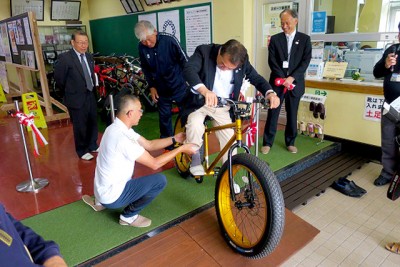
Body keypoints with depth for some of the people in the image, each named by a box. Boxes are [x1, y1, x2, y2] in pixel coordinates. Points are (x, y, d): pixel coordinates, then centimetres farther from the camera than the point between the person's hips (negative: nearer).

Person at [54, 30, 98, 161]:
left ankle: (92, 145, 37)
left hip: (91, 96, 6)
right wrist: (69, 91, 2)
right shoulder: (65, 58, -15)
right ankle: (82, 150, 24)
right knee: (80, 126, 6)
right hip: (76, 98, -6)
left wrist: (91, 89, 11)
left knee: (93, 123, 17)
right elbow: (58, 78, -8)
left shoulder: (89, 57, 5)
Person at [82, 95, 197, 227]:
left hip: (103, 190, 9)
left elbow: (149, 145, 8)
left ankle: (100, 201, 22)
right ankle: (129, 215, 4)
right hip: (112, 196, -9)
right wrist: (181, 149, -15)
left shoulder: (117, 128, 1)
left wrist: (174, 139, 1)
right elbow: (154, 164, -22)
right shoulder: (122, 137, -29)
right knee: (160, 180, -11)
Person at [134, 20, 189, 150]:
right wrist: (151, 86, 3)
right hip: (162, 89, 3)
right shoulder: (142, 47, -9)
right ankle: (167, 146, 27)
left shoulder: (169, 40, -20)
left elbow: (185, 61, -12)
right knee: (164, 117, 11)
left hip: (179, 86, -3)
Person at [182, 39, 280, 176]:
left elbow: (256, 78, -1)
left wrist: (270, 93, -24)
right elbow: (188, 70, -35)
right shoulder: (204, 51, -20)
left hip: (223, 106, 3)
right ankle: (195, 158, -5)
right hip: (201, 101, -3)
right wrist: (205, 91, -53)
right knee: (194, 125, -31)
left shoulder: (243, 61, -10)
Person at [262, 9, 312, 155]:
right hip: (277, 82, 0)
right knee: (272, 113, 0)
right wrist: (283, 78, -14)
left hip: (295, 82, 1)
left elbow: (305, 61, -4)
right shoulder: (275, 39, 4)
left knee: (292, 114, 8)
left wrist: (292, 78, -15)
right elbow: (272, 61, -3)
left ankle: (290, 142, 22)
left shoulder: (304, 39, 4)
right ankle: (267, 142, 10)